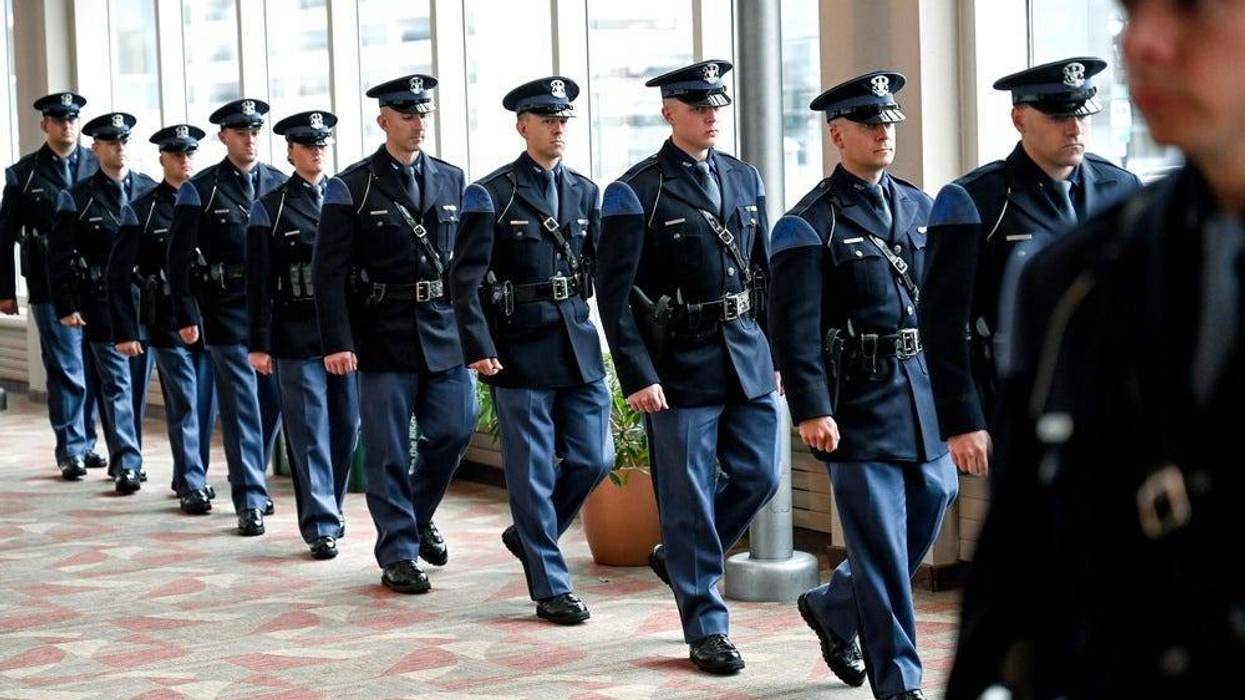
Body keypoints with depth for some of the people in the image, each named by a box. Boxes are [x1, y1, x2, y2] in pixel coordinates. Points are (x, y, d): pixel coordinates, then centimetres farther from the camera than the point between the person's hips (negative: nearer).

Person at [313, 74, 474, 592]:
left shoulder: (451, 180, 10)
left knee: (453, 431, 3)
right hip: (383, 336, -4)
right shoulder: (352, 187, -3)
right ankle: (398, 553, 11)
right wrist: (338, 343, -13)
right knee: (388, 449, 1)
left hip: (445, 333, 4)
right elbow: (329, 272, -6)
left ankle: (417, 516, 30)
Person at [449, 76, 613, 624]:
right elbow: (465, 279, -8)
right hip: (519, 350, -5)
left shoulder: (585, 193, 11)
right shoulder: (491, 195, -4)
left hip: (580, 343, 5)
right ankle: (550, 587, 9)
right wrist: (478, 348, -16)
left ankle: (529, 535, 31)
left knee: (593, 459, 6)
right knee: (534, 471, 1)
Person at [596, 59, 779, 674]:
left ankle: (680, 556, 32)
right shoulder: (636, 192, -8)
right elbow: (614, 294, -10)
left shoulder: (743, 178, 11)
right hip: (680, 363, -6)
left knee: (758, 475, 8)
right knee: (690, 496, 1)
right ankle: (706, 628, 11)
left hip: (747, 355, 6)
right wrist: (638, 377, -15)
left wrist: (778, 349, 13)